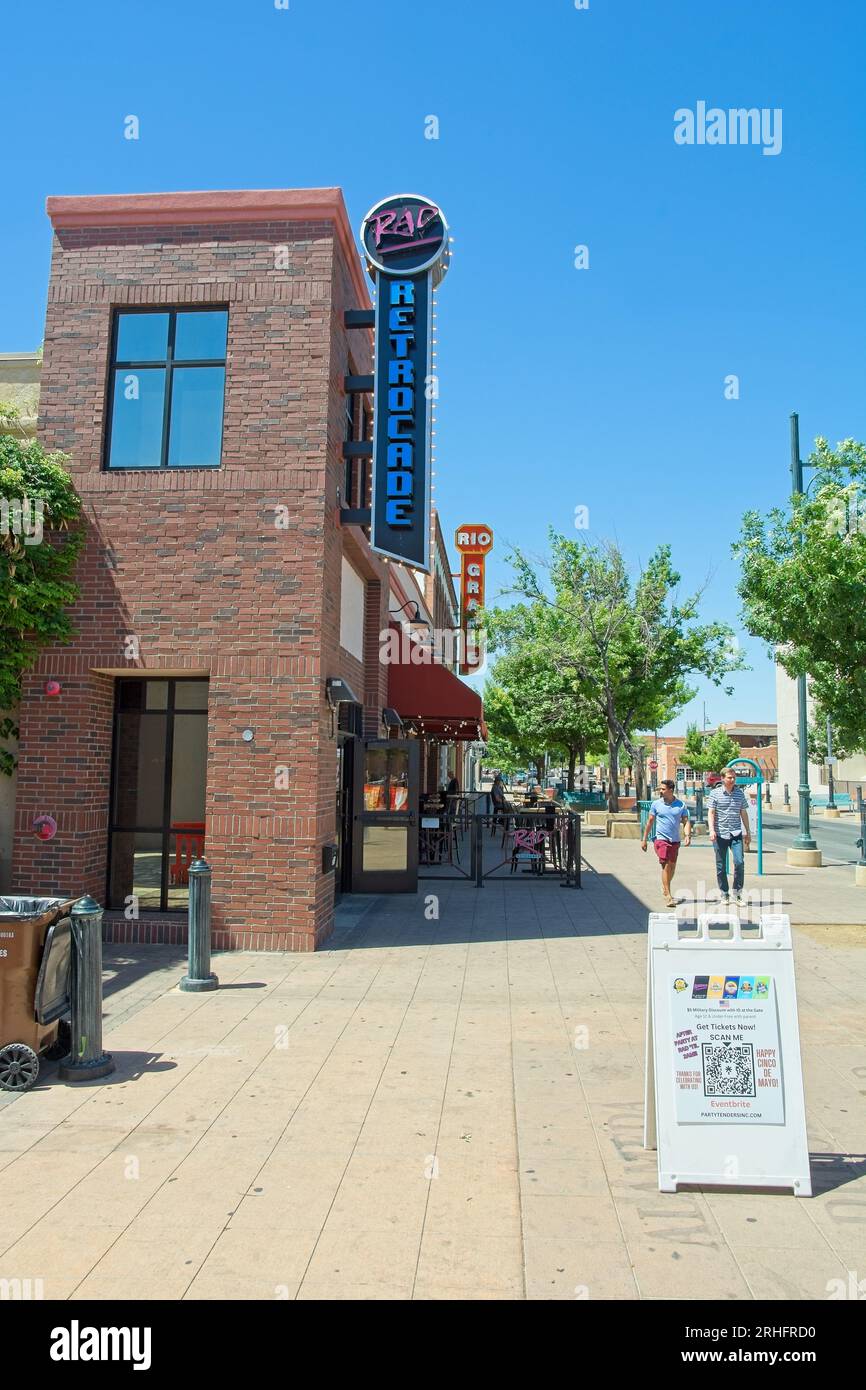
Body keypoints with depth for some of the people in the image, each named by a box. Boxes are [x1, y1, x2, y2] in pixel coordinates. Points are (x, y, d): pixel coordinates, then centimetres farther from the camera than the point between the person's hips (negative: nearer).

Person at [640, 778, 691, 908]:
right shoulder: (656, 804, 0)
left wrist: (687, 835, -16)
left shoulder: (680, 805, 3)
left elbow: (686, 821, 2)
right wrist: (644, 839, 7)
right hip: (662, 839, -3)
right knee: (666, 866, -13)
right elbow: (650, 822, 6)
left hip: (675, 840, 3)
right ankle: (668, 896, -13)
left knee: (672, 867, 13)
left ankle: (665, 889, 37)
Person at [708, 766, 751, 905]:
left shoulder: (740, 793, 8)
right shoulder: (716, 794, 0)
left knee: (739, 862, -10)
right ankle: (724, 894, 17)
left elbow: (744, 813, 15)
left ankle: (738, 891, 5)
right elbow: (711, 813, -4)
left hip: (736, 833, 2)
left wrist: (748, 832, 15)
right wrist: (711, 830, -15)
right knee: (721, 866, 4)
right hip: (720, 834, -2)